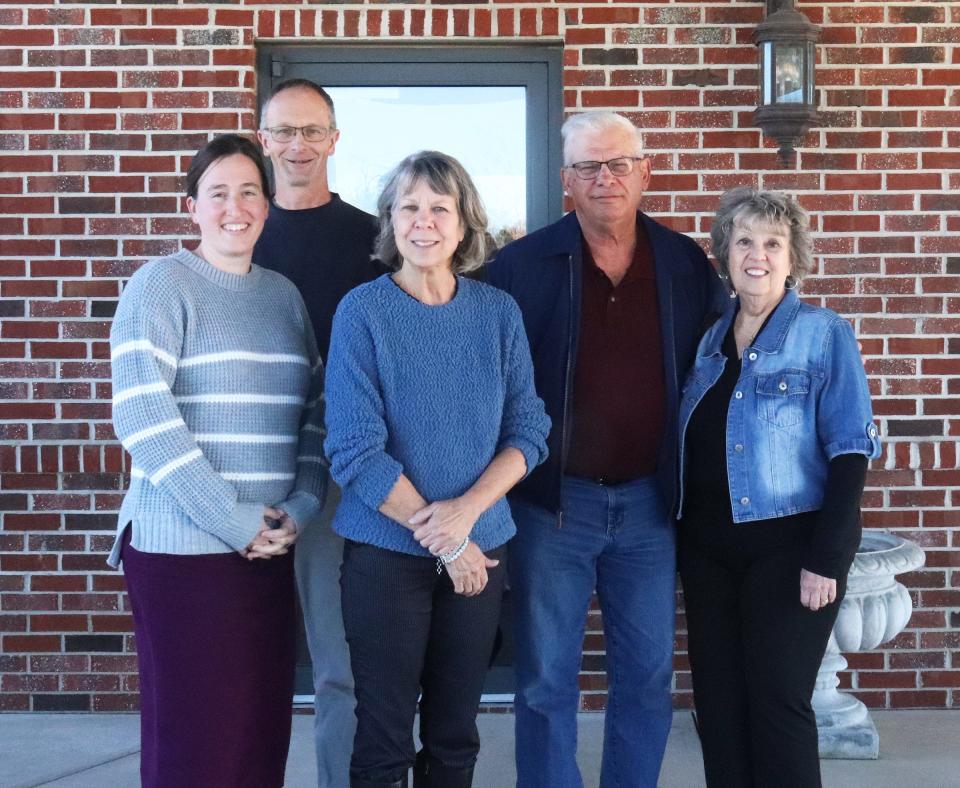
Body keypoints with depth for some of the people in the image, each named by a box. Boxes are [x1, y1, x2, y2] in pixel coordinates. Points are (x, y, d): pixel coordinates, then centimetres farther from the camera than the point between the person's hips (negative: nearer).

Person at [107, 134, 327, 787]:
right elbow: (142, 416, -14)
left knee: (264, 726, 9)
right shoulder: (161, 284, -5)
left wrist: (300, 507, -4)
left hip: (270, 547, 6)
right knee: (194, 735, -1)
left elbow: (318, 410, 13)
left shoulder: (283, 294, 13)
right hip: (183, 545, -5)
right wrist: (235, 522, -15)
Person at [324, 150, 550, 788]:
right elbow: (355, 448, -13)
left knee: (455, 735, 13)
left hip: (480, 549, 3)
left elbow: (529, 430, 1)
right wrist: (441, 539, -13)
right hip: (386, 552, -3)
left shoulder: (498, 312, 2)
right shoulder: (362, 312, -8)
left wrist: (466, 509, -15)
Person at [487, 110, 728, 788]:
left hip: (650, 501, 3)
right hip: (553, 501, -2)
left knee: (648, 674, 12)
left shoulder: (688, 265, 2)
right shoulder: (522, 265, -5)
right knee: (547, 678, 7)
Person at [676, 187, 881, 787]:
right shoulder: (711, 338, 10)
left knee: (778, 702, -2)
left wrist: (827, 556, -17)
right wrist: (684, 538, 8)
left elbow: (849, 450, -10)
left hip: (789, 544, -5)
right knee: (717, 701, 9)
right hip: (708, 546, 5)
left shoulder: (824, 335, -5)